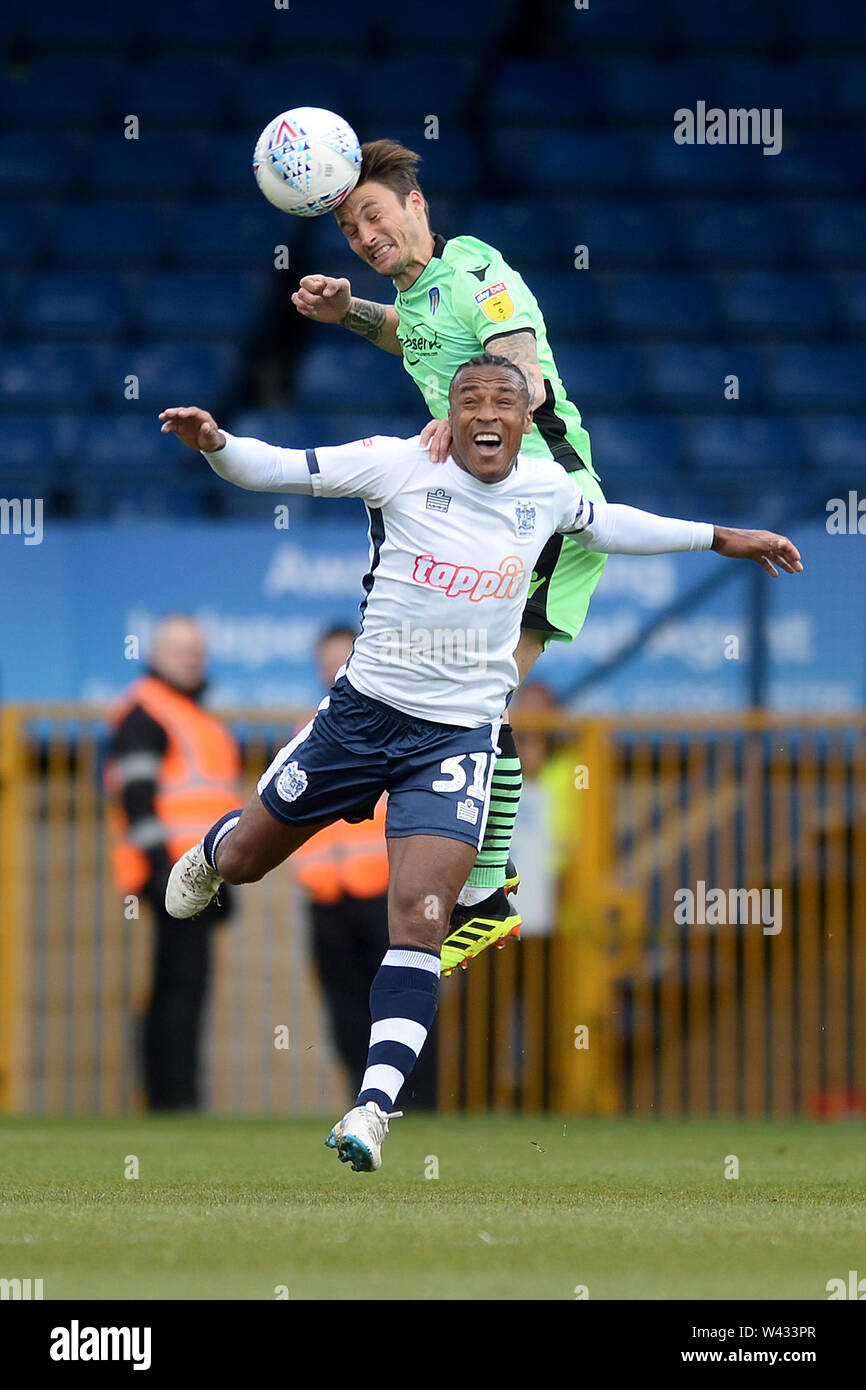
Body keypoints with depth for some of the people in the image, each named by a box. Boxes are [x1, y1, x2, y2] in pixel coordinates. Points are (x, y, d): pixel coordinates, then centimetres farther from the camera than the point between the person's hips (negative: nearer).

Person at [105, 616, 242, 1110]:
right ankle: (178, 1093, -18)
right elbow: (136, 793, -15)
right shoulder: (143, 712, -5)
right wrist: (161, 862, -22)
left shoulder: (198, 717, 25)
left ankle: (165, 1097, 11)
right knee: (185, 979, -15)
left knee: (176, 984, 9)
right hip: (173, 865, -10)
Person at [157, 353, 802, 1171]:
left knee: (420, 922, -16)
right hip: (366, 706, 0)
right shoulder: (400, 466, -10)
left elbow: (606, 525, 24)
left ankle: (374, 1105, -16)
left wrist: (719, 539, 27)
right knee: (247, 860, 18)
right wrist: (214, 444, -30)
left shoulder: (548, 489, 1)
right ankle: (210, 854, 57)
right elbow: (275, 468, -10)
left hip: (460, 732, 0)